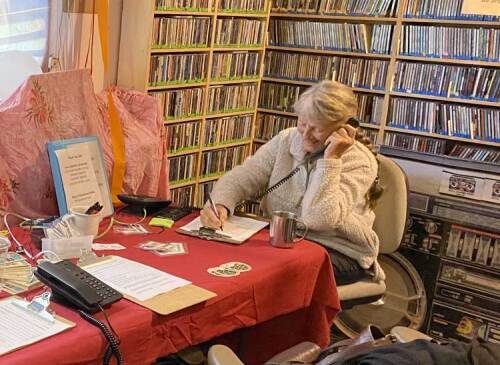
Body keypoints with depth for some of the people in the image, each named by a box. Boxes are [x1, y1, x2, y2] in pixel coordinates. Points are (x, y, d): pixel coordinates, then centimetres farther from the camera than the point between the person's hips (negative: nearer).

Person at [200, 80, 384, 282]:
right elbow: (241, 177, -5)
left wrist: (330, 159, -27)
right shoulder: (286, 140, 1)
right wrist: (219, 204, -24)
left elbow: (317, 219, -27)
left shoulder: (360, 162, -15)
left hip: (341, 252, -4)